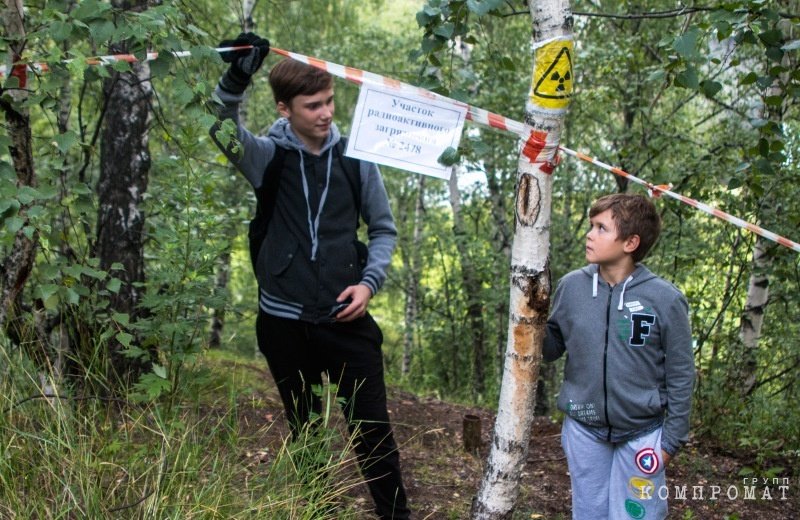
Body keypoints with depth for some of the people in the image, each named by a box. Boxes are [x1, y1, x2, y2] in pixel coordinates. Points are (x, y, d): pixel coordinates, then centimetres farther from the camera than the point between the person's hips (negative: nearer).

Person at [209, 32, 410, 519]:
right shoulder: (268, 155, -1)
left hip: (346, 317, 0)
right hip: (284, 321, 0)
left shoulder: (354, 158, 1)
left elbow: (384, 228, 9)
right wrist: (237, 78, -36)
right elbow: (222, 127, -19)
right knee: (304, 431, 14)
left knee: (373, 430, 2)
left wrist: (370, 281, -5)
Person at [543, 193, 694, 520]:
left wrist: (671, 441, -4)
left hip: (641, 433, -3)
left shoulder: (665, 299, -13)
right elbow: (550, 349, 5)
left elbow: (680, 377, -6)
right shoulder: (571, 286, -4)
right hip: (583, 429, 3)